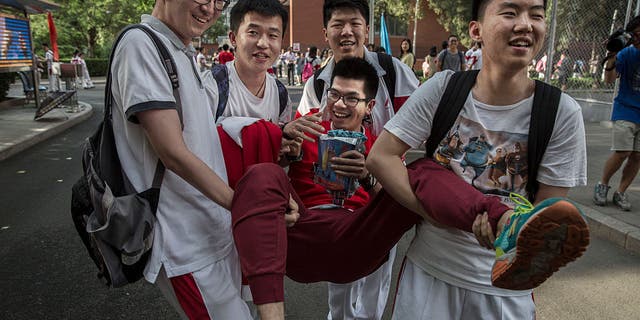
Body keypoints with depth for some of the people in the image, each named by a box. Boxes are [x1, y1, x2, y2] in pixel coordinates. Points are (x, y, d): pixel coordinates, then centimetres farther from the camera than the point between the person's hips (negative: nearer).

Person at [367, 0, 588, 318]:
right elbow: (380, 158, -14)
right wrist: (442, 211, -22)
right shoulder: (444, 87, -12)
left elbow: (546, 212, -8)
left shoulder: (561, 112, -13)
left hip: (503, 282, 0)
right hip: (427, 266, 1)